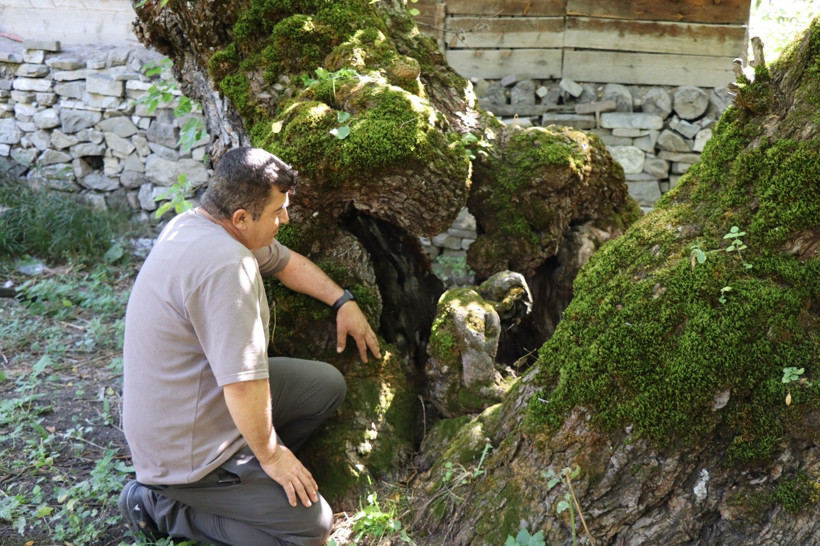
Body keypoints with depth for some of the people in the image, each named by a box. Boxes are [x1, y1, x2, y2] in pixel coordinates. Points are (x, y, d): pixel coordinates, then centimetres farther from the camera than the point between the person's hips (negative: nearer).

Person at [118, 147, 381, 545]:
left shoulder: (198, 224, 0)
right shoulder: (225, 265, -32)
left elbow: (285, 261, 18)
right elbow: (244, 385, -32)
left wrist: (343, 301, 13)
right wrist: (271, 454, -17)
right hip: (184, 448, -10)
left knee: (328, 385, 10)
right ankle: (163, 504, 2)